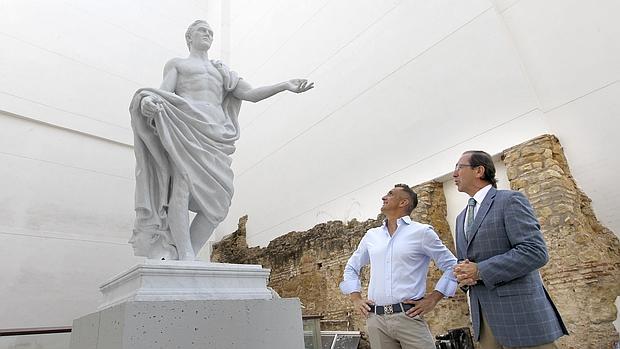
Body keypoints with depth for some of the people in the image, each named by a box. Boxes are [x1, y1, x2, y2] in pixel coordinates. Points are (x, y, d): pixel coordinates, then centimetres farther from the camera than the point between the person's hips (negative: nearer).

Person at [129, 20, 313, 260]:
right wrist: (147, 99, -19)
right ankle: (186, 258, -23)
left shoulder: (221, 71, 33)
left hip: (215, 132, 3)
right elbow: (164, 92, 6)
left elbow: (251, 94, 20)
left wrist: (285, 85, 6)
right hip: (186, 125, -3)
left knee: (219, 199, -14)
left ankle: (184, 257, -9)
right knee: (182, 184, -23)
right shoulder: (176, 64, 25)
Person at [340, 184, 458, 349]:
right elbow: (351, 267, 21)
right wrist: (356, 299, 10)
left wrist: (432, 299, -4)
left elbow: (452, 266, 2)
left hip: (408, 316, -3)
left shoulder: (422, 232, -1)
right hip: (375, 319, 4)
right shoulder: (371, 235, 10)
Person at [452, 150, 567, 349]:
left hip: (519, 312, -7)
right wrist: (463, 274, -4)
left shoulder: (510, 200, -6)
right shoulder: (461, 218, 17)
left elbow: (535, 252, -16)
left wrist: (480, 271, -18)